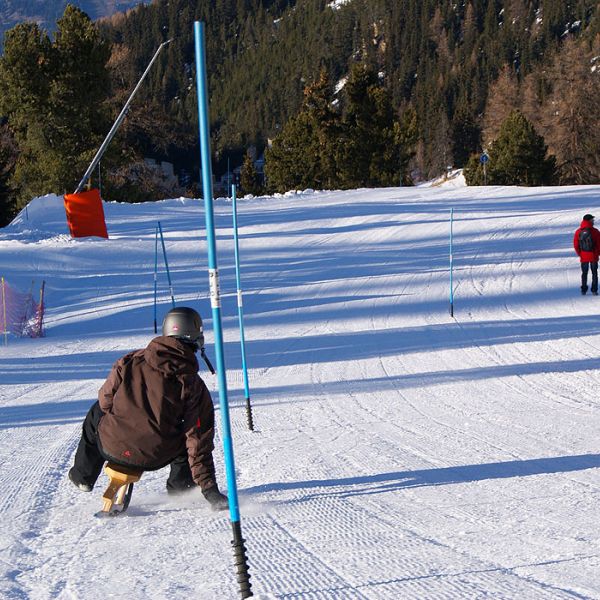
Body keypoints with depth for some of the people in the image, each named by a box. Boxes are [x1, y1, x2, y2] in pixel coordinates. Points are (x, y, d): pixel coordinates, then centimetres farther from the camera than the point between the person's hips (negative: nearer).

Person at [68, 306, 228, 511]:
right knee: (193, 431, 25)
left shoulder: (130, 362, -6)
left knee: (97, 413, 34)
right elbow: (199, 440, -9)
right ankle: (179, 487, 25)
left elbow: (105, 400, 6)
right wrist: (208, 488, -4)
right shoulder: (194, 385, -10)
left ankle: (83, 476, 44)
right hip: (155, 459, -1)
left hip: (113, 448, 2)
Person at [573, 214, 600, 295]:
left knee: (584, 273, 14)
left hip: (583, 256, 3)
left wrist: (579, 253, 13)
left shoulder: (578, 232, -3)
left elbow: (576, 244, 0)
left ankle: (584, 290, 13)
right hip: (593, 256, -2)